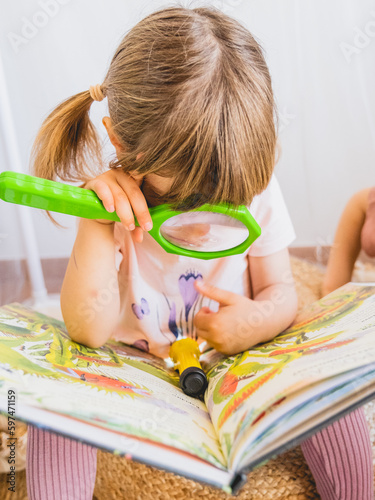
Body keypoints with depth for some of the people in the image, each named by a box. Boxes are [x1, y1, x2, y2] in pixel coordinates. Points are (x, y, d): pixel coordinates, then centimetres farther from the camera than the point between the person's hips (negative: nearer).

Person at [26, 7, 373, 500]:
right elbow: (89, 331, -22)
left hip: (235, 364, 1)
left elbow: (280, 288, -3)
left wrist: (260, 320, -27)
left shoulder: (256, 187, -12)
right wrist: (96, 225, -32)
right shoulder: (114, 202, -17)